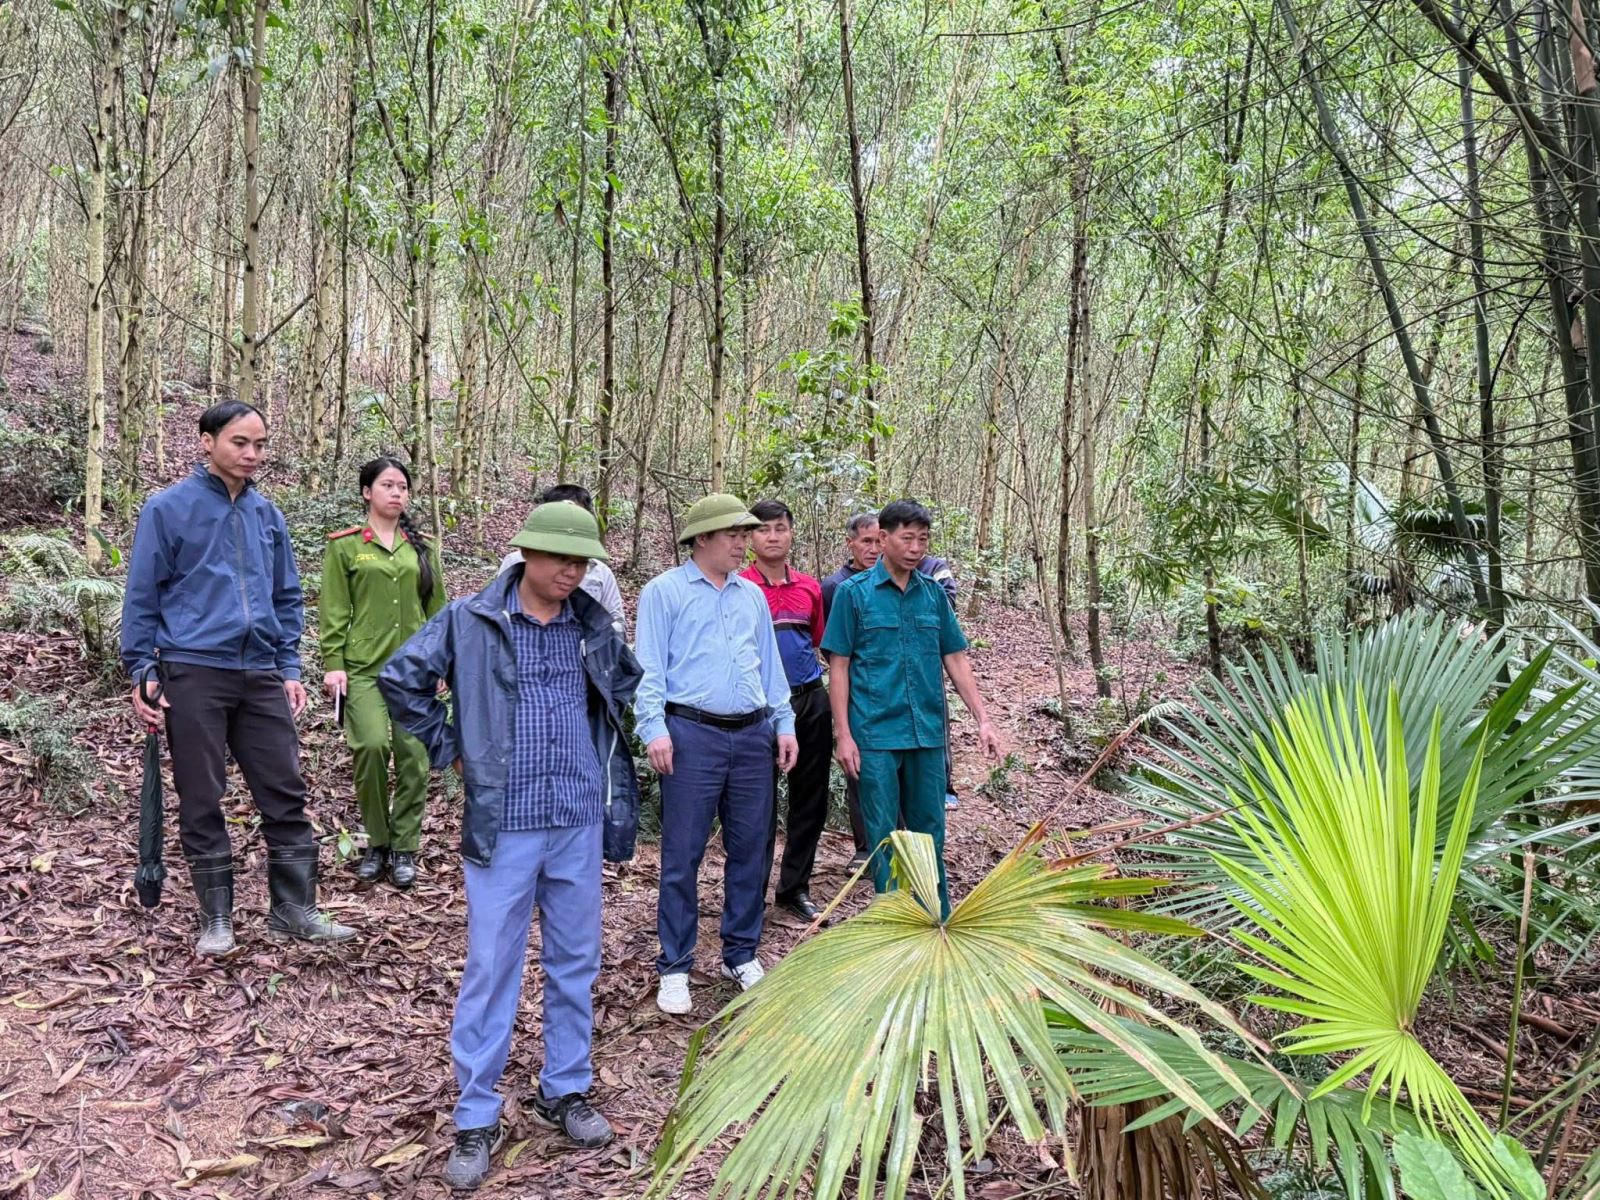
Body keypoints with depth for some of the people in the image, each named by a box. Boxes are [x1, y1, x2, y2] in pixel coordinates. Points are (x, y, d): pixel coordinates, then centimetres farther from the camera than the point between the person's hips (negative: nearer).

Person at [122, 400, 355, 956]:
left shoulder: (267, 514, 11)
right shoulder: (168, 508, -2)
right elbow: (142, 597, -1)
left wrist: (290, 668, 10)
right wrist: (141, 671, -4)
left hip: (261, 676, 4)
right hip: (194, 674, -4)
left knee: (285, 792, 4)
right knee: (201, 802, 6)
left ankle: (294, 909, 14)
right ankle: (215, 919, 19)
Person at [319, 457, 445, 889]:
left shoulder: (422, 547, 13)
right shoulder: (344, 545, 5)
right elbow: (333, 611, 2)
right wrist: (333, 664, -5)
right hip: (363, 666, -3)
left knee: (414, 755, -1)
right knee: (372, 745, -18)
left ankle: (404, 848, 15)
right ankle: (377, 842, 3)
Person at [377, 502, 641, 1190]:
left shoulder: (593, 624, 4)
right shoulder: (470, 620, -7)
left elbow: (627, 682, 23)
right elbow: (400, 679, -1)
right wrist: (449, 748, -2)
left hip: (580, 822, 4)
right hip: (504, 824, -3)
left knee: (575, 963, 13)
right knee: (490, 970, 3)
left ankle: (565, 1093, 31)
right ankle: (476, 1120, 17)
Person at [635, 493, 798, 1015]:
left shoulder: (752, 596, 16)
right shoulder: (664, 591, 1)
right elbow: (649, 666, -5)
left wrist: (784, 724, 11)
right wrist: (654, 728, -15)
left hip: (752, 736, 5)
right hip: (692, 734, -5)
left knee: (750, 849, 10)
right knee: (681, 855, -1)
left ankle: (742, 956, 24)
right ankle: (674, 967, 11)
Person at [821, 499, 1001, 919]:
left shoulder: (933, 593, 7)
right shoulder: (853, 592, -3)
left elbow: (955, 660, 10)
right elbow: (839, 667, -3)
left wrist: (983, 720, 4)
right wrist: (844, 735, -9)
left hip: (927, 732, 3)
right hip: (876, 734, -3)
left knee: (929, 831, 13)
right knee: (884, 835, 5)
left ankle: (938, 921, 26)